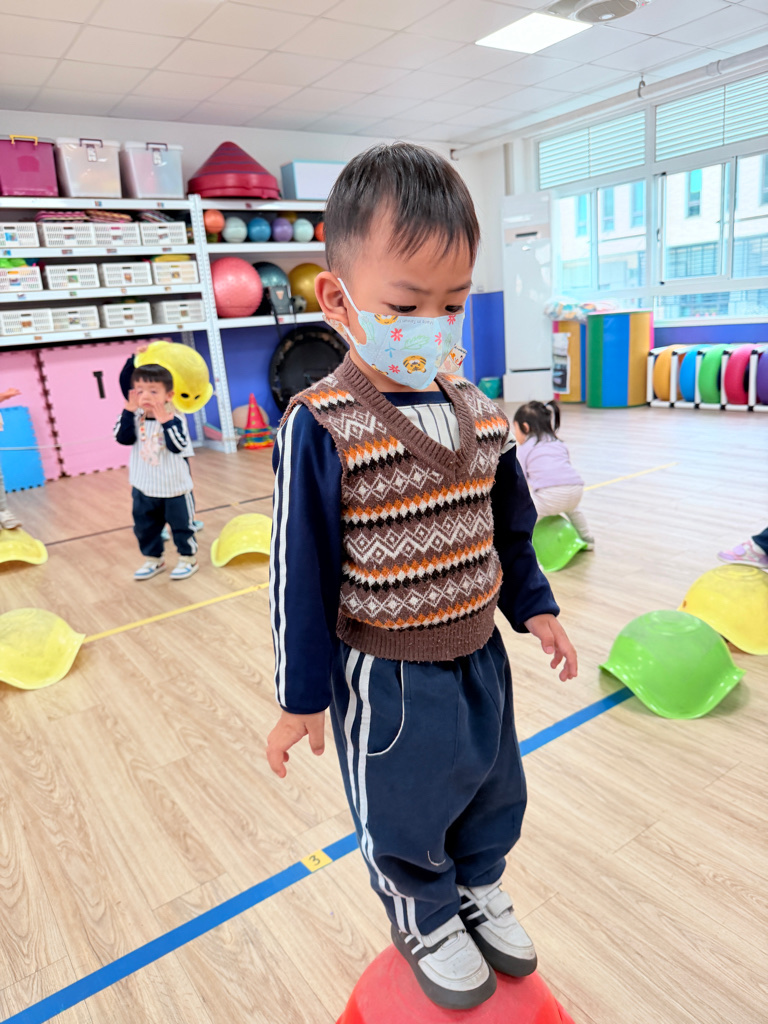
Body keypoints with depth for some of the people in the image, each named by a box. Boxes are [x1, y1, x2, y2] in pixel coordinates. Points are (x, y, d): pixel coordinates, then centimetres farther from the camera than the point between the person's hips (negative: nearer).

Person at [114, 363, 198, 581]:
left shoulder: (174, 419, -19)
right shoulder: (135, 418, -3)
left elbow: (178, 446, -29)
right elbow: (123, 438, -11)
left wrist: (165, 420, -36)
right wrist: (129, 411, -16)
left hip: (174, 487, -5)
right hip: (144, 488, 5)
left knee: (181, 525, 10)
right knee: (144, 526, 17)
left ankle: (188, 559, 29)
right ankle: (153, 559, 36)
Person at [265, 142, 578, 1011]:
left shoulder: (478, 414, -4)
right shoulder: (321, 426, -22)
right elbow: (301, 572, -17)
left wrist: (535, 608, 13)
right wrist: (303, 695, -11)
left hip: (477, 652, 6)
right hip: (386, 675, -5)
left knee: (494, 787, 25)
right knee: (404, 815, 17)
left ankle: (480, 890, 55)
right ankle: (425, 921, 48)